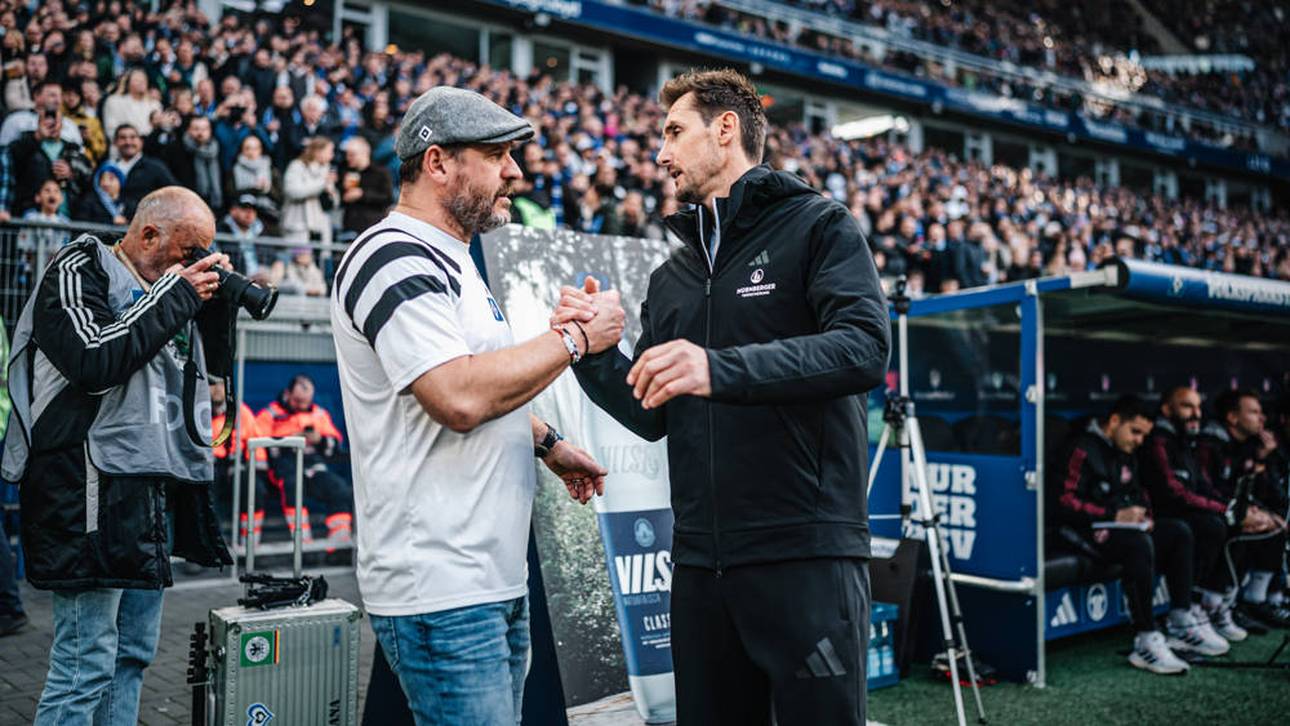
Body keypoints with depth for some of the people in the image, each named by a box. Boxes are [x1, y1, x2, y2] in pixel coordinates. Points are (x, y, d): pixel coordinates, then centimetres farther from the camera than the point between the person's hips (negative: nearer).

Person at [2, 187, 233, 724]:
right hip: (95, 491, -8)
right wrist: (174, 298, -13)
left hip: (155, 492, 8)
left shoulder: (160, 288, 16)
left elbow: (213, 360, 24)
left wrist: (215, 302, 7)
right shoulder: (79, 271, -3)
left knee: (135, 653, 13)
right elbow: (93, 358, -19)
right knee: (86, 661, -8)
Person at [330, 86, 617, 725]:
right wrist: (575, 337, -17)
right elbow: (459, 398, -26)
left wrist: (547, 445, 19)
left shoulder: (448, 260, 17)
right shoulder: (393, 258, -15)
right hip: (442, 592, -10)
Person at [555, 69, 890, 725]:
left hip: (806, 551, -6)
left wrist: (721, 369, -28)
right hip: (700, 561, 6)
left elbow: (865, 349, -17)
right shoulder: (670, 278, 19)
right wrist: (594, 352, -1)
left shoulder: (818, 227, 0)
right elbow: (652, 417, 16)